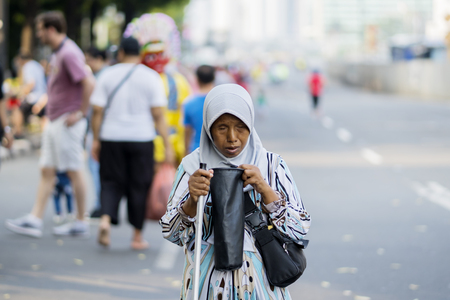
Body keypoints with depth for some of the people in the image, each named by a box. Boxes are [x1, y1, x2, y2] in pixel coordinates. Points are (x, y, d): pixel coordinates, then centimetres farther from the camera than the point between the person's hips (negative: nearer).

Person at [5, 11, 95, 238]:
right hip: (53, 121, 10)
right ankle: (34, 220, 7)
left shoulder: (69, 53, -18)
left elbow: (89, 83, -28)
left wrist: (81, 113, -22)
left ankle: (80, 223, 7)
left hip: (67, 122, -10)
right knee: (46, 171, 7)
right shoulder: (57, 53, 14)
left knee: (74, 172, -1)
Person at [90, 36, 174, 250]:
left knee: (111, 182, 9)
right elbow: (158, 115, -6)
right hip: (141, 138, -1)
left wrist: (96, 140, 7)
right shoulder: (151, 77, -1)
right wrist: (167, 145, -4)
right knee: (139, 185, 7)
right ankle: (137, 236, 12)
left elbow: (97, 111, -1)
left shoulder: (107, 75, 2)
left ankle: (106, 219, -16)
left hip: (111, 138, 1)